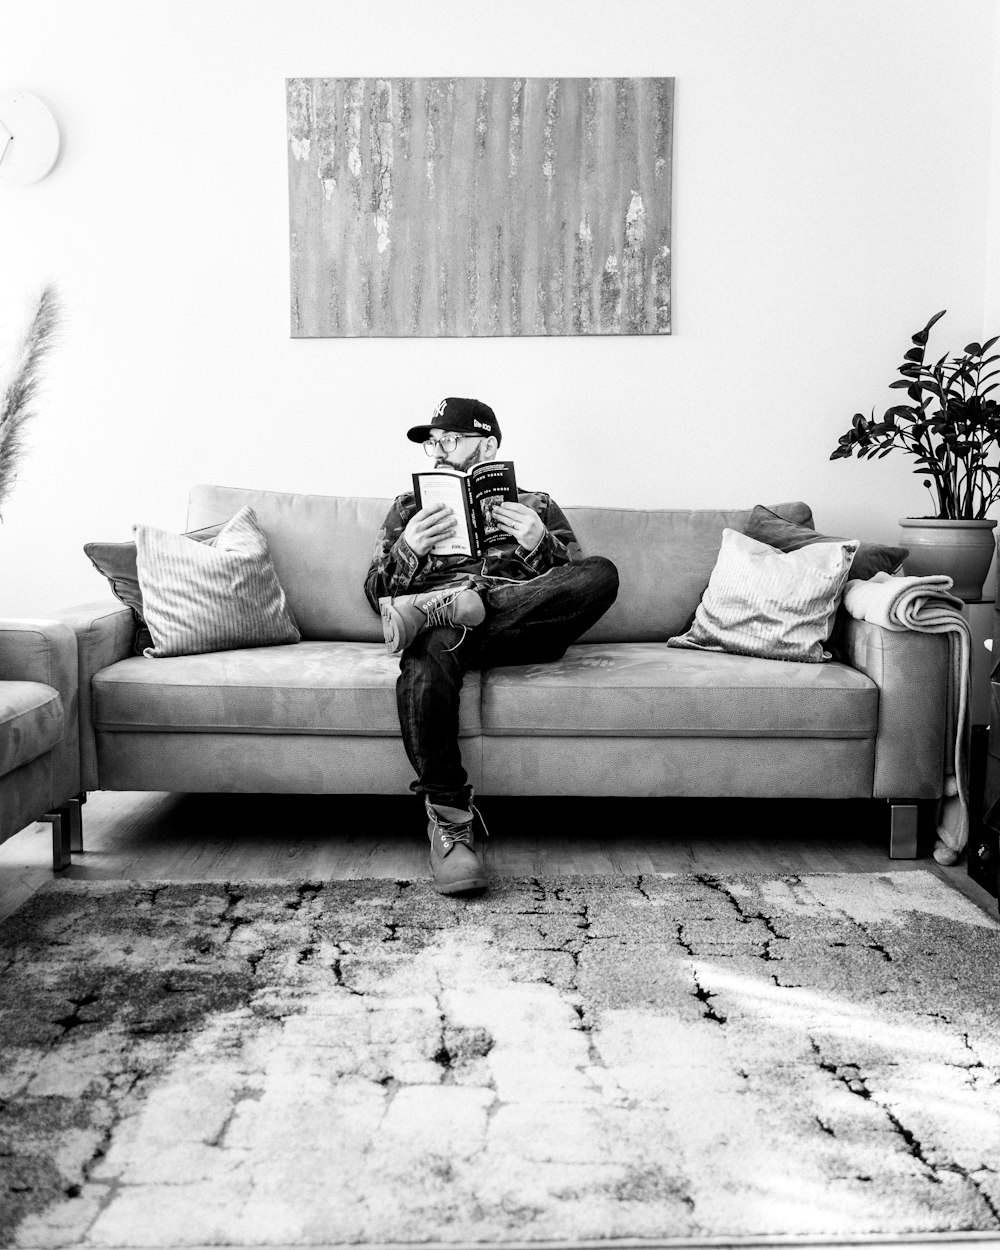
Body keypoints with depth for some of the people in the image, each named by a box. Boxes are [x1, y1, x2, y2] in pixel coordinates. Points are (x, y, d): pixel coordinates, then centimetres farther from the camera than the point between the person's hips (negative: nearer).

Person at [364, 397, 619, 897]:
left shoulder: (536, 505, 26)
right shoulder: (409, 508, 28)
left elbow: (579, 585, 13)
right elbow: (377, 594, 16)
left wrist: (541, 545, -8)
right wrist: (407, 549, -5)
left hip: (527, 626, 1)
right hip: (444, 626, 0)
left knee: (602, 573, -29)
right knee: (426, 654, -40)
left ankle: (460, 606, -30)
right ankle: (451, 820, -37)